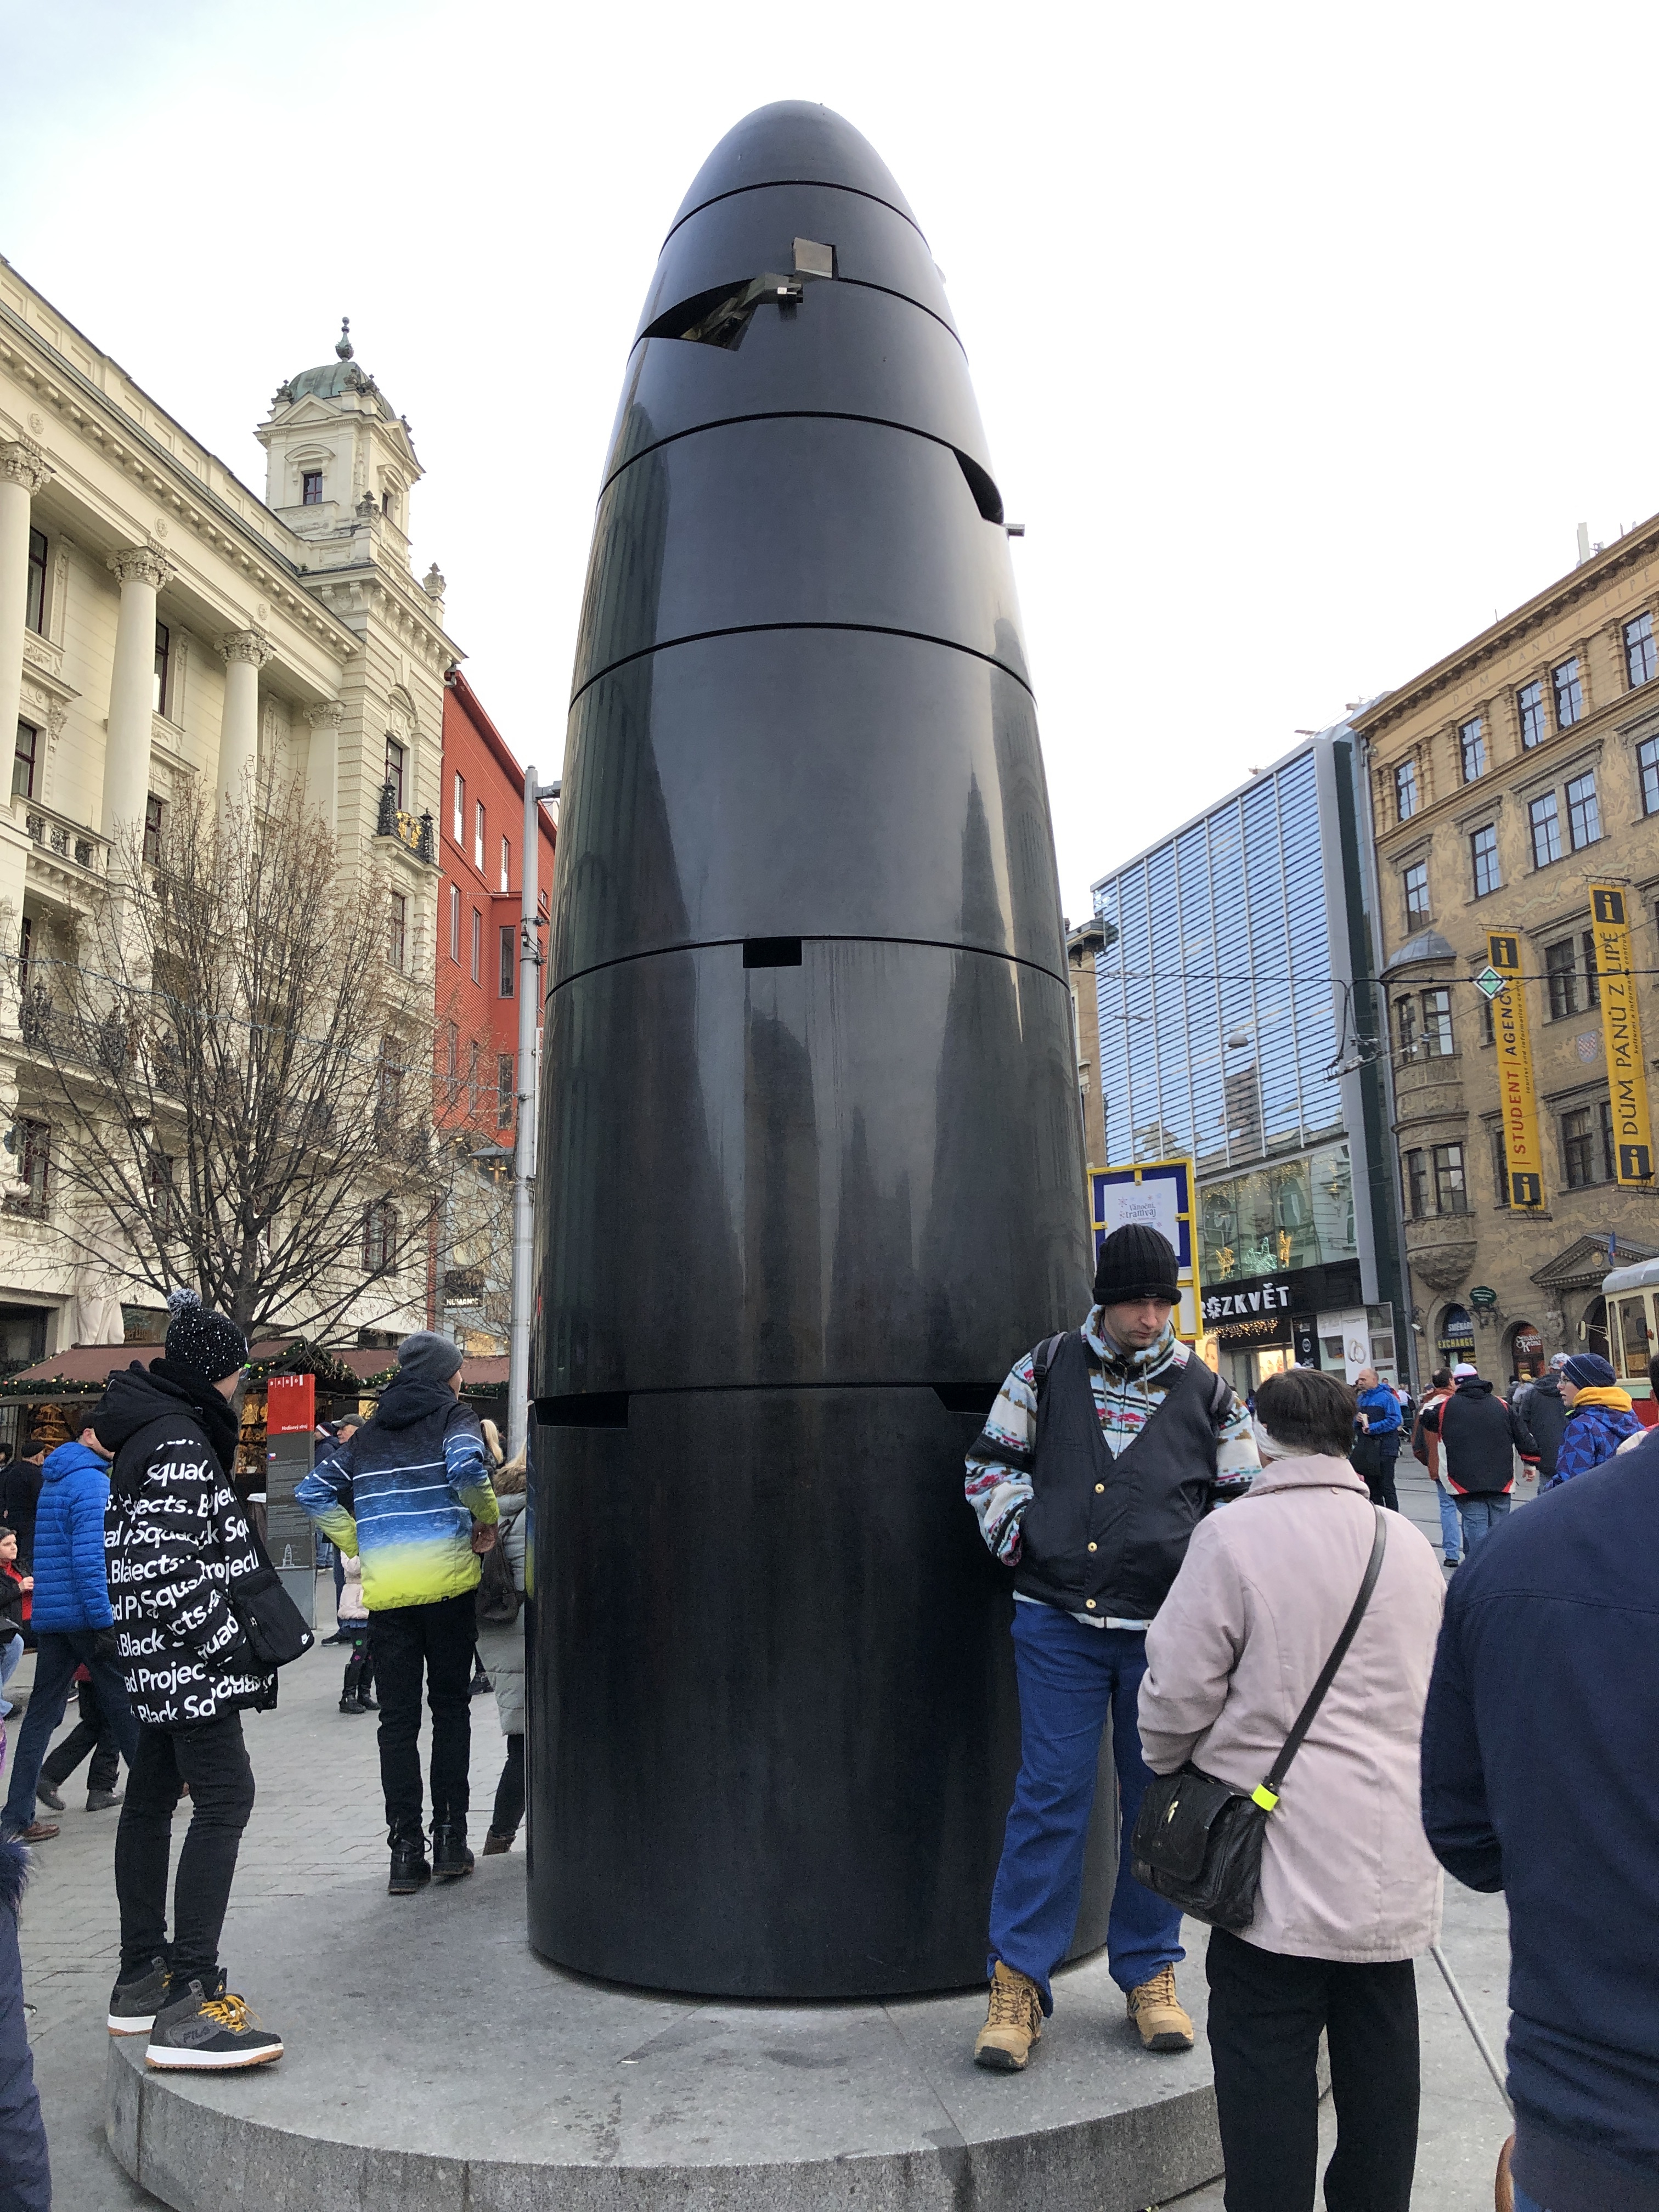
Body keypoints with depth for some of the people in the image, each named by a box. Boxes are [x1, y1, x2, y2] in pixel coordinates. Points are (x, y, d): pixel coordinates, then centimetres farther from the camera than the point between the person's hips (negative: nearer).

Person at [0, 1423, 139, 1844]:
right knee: (124, 1701, 5)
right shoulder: (92, 1482, -14)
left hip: (50, 1616, 8)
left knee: (41, 1714, 6)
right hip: (88, 1614, -8)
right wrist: (104, 1620, -21)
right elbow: (89, 1555, -21)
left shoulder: (53, 1480, 17)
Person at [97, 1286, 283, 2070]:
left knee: (152, 1797, 15)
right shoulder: (178, 1442, -18)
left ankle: (141, 1979, 25)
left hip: (160, 1664, 11)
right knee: (223, 1798, -12)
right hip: (191, 1660, -11)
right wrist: (230, 1653, -20)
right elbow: (167, 1569, -25)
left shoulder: (149, 1431, 14)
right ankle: (187, 2005, -13)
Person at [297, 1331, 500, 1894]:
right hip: (447, 1583, -3)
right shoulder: (453, 1417, 0)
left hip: (385, 1591, 3)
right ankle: (450, 1838, 10)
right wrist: (488, 1519, -4)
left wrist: (359, 1543, 15)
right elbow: (467, 1469, -20)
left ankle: (406, 1851, 7)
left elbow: (313, 1492, 14)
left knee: (397, 1720, 8)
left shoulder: (369, 1432, 16)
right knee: (450, 1706, 12)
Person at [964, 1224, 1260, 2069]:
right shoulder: (1047, 1369, 5)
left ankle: (1149, 1973, 27)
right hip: (1057, 1621, -1)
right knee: (1050, 1795, -1)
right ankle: (1017, 1980, 11)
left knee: (1157, 1799, 11)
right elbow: (991, 1459, 12)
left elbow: (1243, 1494, 15)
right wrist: (1016, 1526, -2)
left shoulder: (1204, 1390, 7)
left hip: (1164, 1628, 2)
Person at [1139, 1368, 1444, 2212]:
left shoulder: (1233, 1536, -16)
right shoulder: (1410, 1543, 4)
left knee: (1268, 2063, 6)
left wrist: (1166, 1763, 8)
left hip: (1281, 1857, -6)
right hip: (1394, 1859, 6)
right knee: (1379, 2055, 18)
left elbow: (1177, 1692, -12)